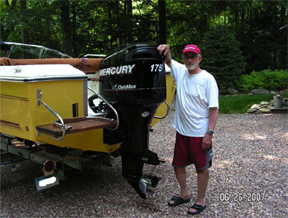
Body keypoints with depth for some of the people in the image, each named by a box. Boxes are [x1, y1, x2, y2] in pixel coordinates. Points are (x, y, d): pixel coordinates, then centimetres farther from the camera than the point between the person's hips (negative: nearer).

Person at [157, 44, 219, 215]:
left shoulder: (207, 79, -12)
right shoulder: (181, 71, 4)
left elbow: (214, 108, -13)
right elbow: (168, 61, 19)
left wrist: (209, 133, -18)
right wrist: (166, 50, -5)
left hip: (200, 134, -6)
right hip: (181, 131, 6)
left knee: (202, 168, 8)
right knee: (178, 165, 16)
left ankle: (200, 201, 26)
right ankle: (184, 195, 38)